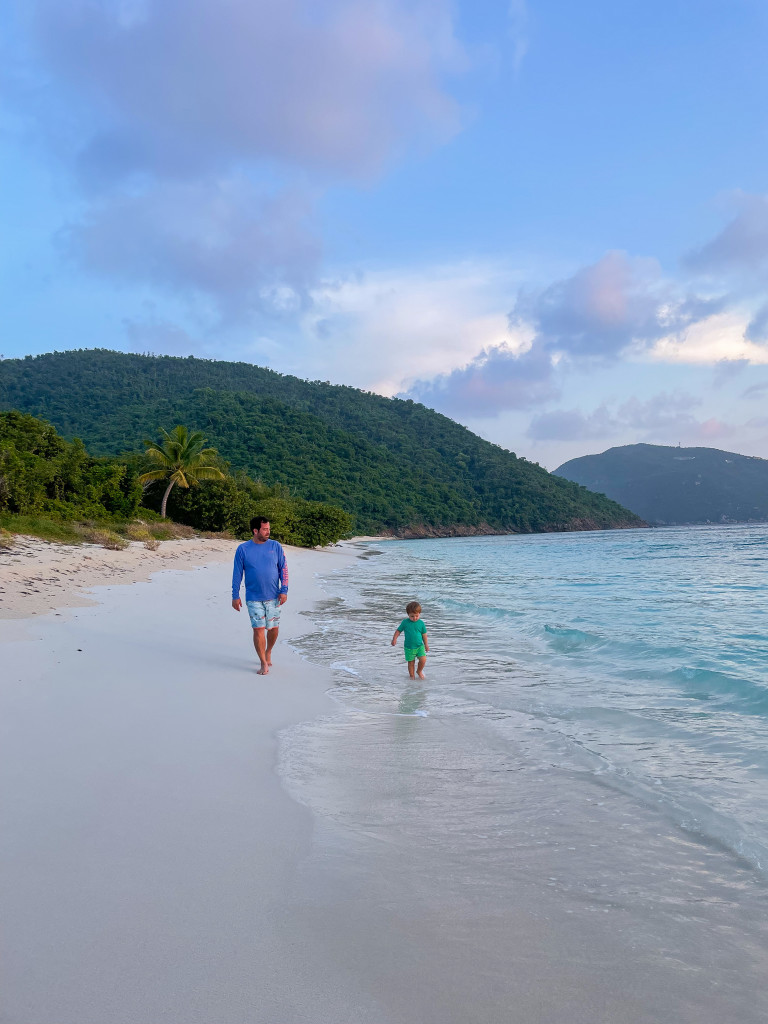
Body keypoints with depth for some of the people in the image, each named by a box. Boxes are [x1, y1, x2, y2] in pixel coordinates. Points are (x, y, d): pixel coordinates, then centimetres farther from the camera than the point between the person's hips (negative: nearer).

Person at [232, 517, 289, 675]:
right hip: (253, 598, -2)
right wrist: (235, 596, 0)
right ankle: (263, 663, 8)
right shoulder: (243, 549, -3)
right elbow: (237, 573, 2)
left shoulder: (276, 546, 1)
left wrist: (284, 591, -4)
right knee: (258, 629, -5)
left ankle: (268, 652, 34)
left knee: (273, 628, 7)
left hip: (273, 597, 2)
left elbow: (283, 569, 3)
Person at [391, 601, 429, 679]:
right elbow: (398, 631, 2)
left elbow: (424, 634, 5)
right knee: (411, 662, 7)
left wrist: (426, 645, 11)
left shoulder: (421, 623, -4)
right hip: (409, 647, 0)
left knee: (423, 659, -13)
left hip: (419, 646, 0)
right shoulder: (405, 622, -7)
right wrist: (394, 639, -9)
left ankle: (419, 671, 14)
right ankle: (412, 675, 27)